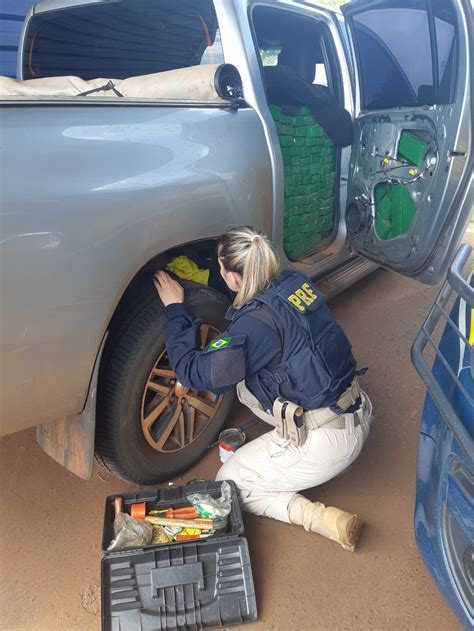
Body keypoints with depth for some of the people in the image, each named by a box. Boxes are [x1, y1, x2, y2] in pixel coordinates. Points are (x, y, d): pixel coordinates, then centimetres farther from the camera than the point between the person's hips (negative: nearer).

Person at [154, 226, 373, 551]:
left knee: (229, 483, 12)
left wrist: (175, 309, -7)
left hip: (326, 443, -8)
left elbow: (194, 372, -15)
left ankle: (320, 518, -1)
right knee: (245, 380, 19)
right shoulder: (295, 282, -2)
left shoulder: (254, 324, -25)